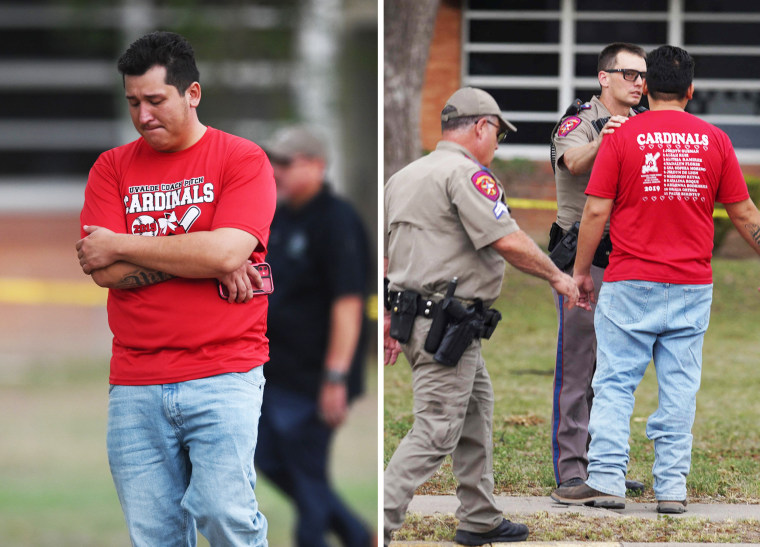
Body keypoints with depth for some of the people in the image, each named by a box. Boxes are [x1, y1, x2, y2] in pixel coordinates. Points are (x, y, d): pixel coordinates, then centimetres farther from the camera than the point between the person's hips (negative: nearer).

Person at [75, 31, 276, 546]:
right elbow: (105, 273, -1)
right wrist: (204, 259, -8)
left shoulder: (242, 159, 2)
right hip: (135, 385, 3)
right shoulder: (112, 168, 12)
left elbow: (226, 252, -13)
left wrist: (121, 246, -4)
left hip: (224, 374, -3)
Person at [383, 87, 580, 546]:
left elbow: (379, 254, 18)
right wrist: (557, 276, -6)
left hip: (411, 313, 10)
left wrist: (388, 321, 20)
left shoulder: (403, 176, 17)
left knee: (477, 412, 20)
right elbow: (509, 242, -19)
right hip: (446, 327, -10)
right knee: (436, 432, -11)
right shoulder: (467, 173, -11)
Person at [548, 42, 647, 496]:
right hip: (582, 256, -6)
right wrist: (602, 141, -49)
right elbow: (575, 163, -28)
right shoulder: (579, 122, -7)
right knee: (577, 364, -6)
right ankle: (571, 467, -5)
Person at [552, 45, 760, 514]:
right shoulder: (714, 140, 3)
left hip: (631, 285, -2)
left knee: (615, 383, 2)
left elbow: (596, 211, -5)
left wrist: (581, 272, 5)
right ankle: (672, 487, 4)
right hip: (692, 286, 2)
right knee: (680, 388, 6)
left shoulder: (622, 137, -4)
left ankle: (606, 479, -3)